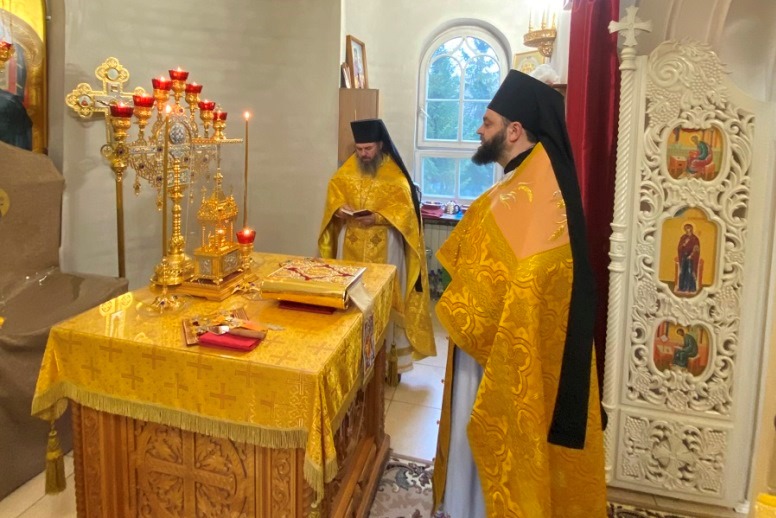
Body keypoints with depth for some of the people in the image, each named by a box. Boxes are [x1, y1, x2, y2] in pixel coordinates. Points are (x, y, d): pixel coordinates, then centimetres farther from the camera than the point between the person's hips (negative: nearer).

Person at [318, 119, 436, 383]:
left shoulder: (395, 176, -6)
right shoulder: (346, 172, 8)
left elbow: (405, 208, -11)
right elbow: (334, 197, 10)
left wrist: (377, 217, -25)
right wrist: (339, 210, -12)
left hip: (384, 248, -4)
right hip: (351, 246, 4)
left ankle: (387, 355, 9)